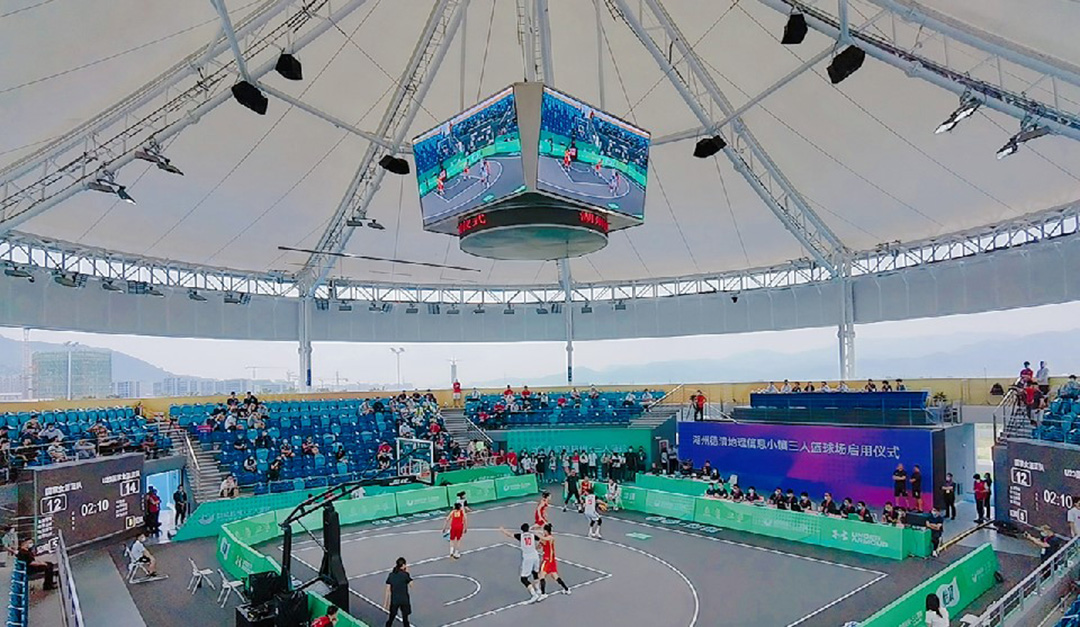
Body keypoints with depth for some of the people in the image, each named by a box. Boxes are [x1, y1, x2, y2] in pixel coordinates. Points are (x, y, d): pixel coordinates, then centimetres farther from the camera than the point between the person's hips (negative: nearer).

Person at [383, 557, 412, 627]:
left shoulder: (391, 575, -4)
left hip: (394, 600, 3)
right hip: (404, 600, -3)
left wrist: (385, 603, 6)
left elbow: (388, 590, -1)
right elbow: (411, 584, 1)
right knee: (405, 619, 10)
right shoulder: (405, 575, -14)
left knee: (391, 618, 18)